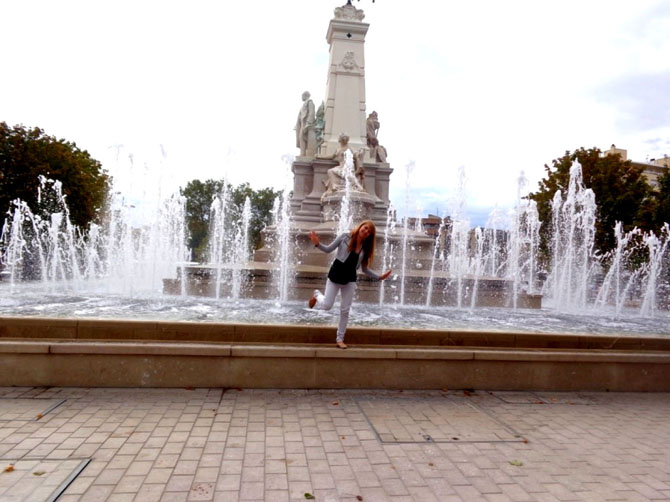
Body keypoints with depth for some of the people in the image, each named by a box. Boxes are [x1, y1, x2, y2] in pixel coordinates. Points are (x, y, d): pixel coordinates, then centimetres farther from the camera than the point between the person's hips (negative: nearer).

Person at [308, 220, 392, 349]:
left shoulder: (365, 248, 4)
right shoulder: (344, 237, -7)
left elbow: (364, 269, 9)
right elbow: (328, 249, -2)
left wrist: (379, 277, -1)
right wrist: (317, 244, -20)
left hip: (350, 279, 3)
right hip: (335, 274, -3)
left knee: (345, 311, 5)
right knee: (327, 305, -4)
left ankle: (340, 339, 19)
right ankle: (317, 295, 33)